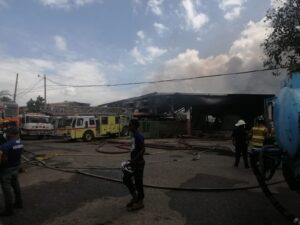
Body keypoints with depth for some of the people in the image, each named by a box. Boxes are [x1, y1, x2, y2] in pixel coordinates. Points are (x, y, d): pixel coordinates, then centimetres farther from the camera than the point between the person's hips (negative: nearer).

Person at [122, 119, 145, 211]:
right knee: (126, 178, 14)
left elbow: (143, 150, -25)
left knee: (138, 182, 3)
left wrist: (133, 160, -25)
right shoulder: (134, 136, 10)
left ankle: (140, 202, 19)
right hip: (134, 162, 10)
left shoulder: (139, 136, -19)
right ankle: (135, 196, 29)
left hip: (138, 163, -10)